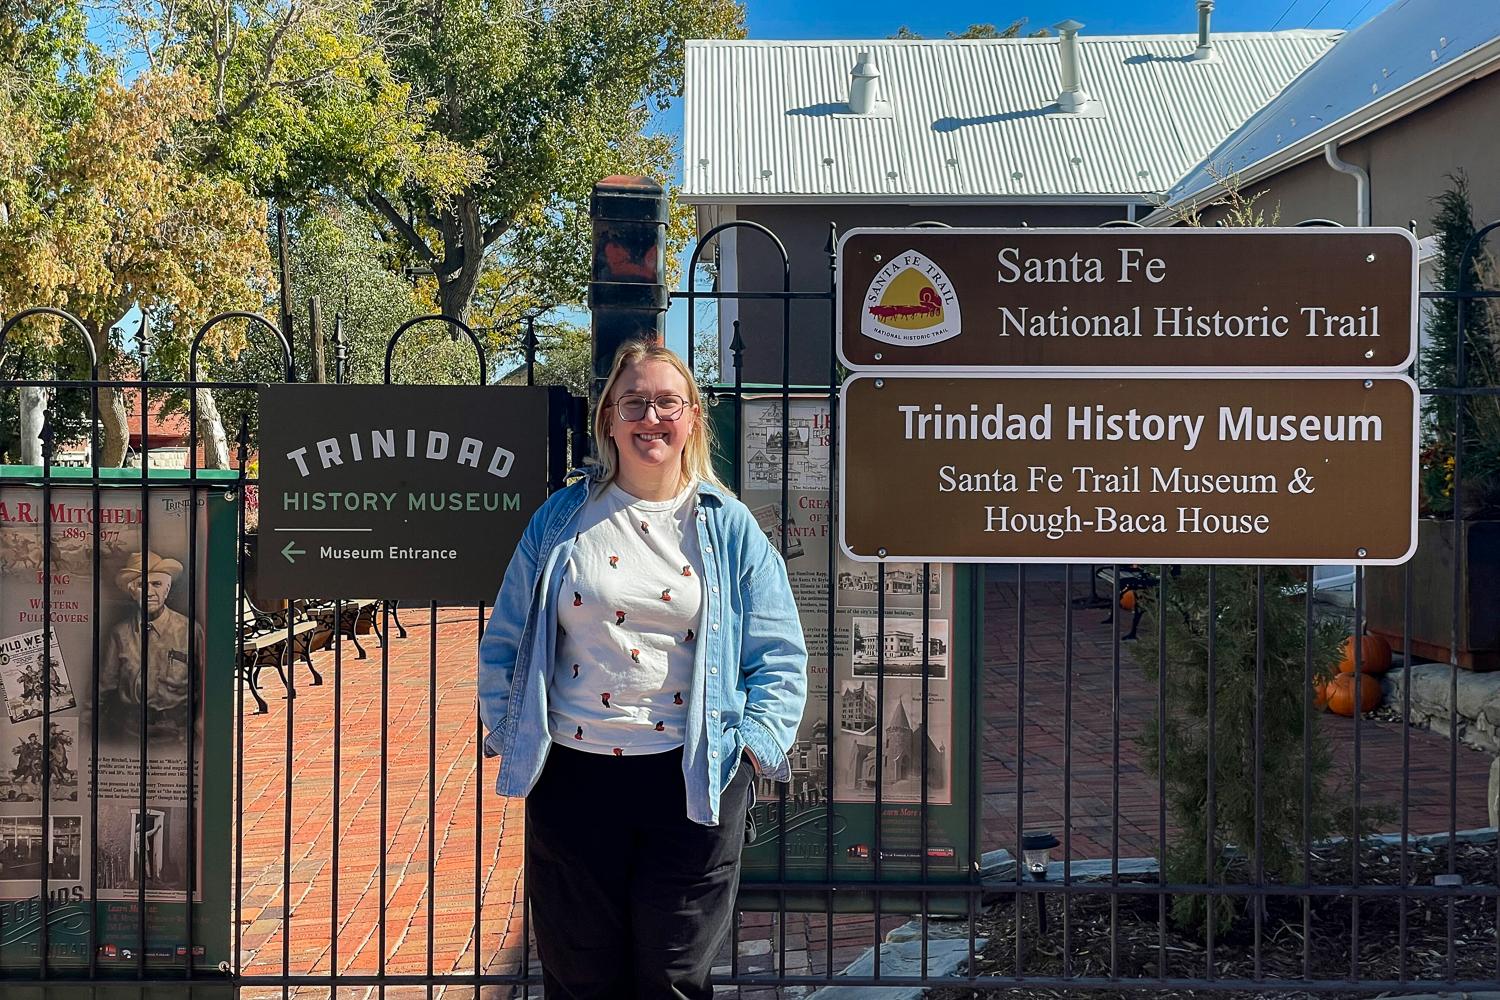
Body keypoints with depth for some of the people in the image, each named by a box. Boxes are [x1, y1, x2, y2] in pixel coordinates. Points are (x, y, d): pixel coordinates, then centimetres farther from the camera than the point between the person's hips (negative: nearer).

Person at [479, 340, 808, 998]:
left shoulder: (728, 526, 4)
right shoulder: (563, 519, 6)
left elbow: (779, 658, 4)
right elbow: (504, 643, 12)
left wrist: (756, 743, -7)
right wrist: (505, 733, 4)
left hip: (693, 780, -1)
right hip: (573, 773, 1)